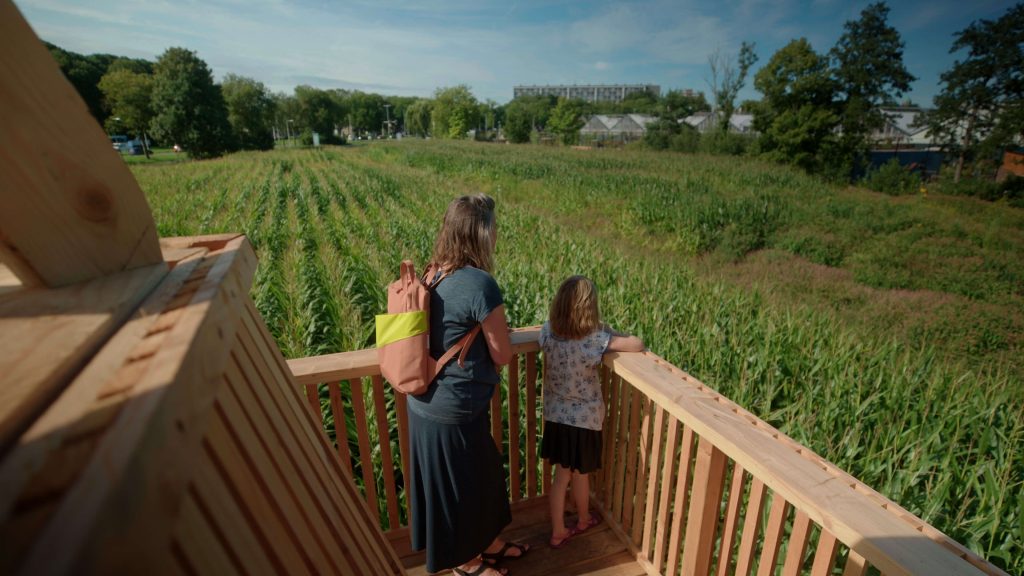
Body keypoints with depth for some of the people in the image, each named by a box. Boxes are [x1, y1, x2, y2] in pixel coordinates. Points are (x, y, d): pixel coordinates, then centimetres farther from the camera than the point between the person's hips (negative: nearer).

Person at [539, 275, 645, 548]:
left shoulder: (548, 331, -12)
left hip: (556, 415, 3)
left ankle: (558, 532, 33)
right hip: (585, 418, -3)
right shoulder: (596, 338, -24)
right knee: (580, 474, 21)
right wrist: (614, 335, -1)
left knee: (561, 475, 19)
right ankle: (583, 520, 47)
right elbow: (638, 345, -20)